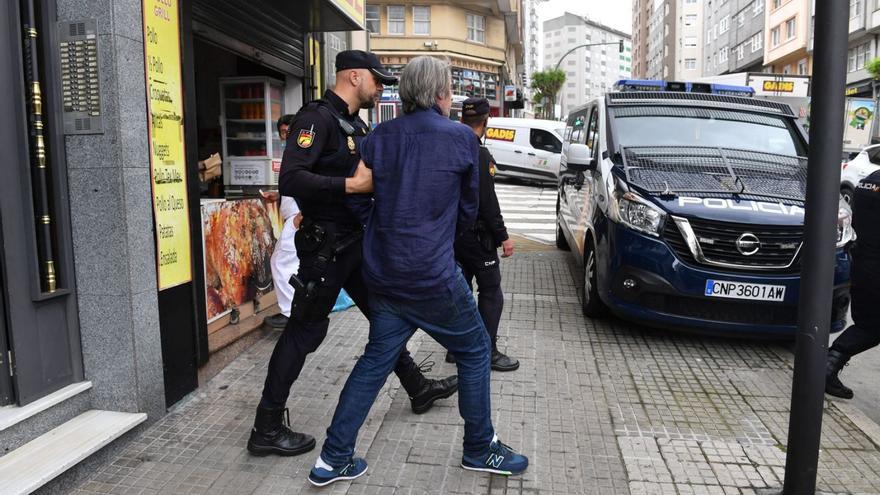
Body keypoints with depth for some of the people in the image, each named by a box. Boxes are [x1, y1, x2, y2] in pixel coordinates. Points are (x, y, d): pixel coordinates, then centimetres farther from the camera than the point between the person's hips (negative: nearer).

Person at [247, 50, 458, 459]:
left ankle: (418, 389, 35)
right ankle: (266, 430, 9)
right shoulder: (318, 118, -14)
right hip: (325, 245, -9)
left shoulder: (355, 125, 15)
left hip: (356, 241, 9)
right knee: (305, 330, -3)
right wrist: (349, 185, -30)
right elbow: (290, 179, -27)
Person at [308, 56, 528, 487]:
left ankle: (333, 458, 20)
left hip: (381, 272, 5)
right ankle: (480, 449, 28)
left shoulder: (380, 136, 5)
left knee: (376, 359, 16)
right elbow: (468, 211, 5)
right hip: (432, 275, -5)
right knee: (474, 351, 15)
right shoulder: (462, 138, -5)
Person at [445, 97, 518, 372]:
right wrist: (502, 237, -14)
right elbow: (487, 202, -21)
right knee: (491, 293, 2)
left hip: (452, 233, 8)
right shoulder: (480, 155, -18)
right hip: (476, 235, -8)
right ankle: (487, 352, 5)